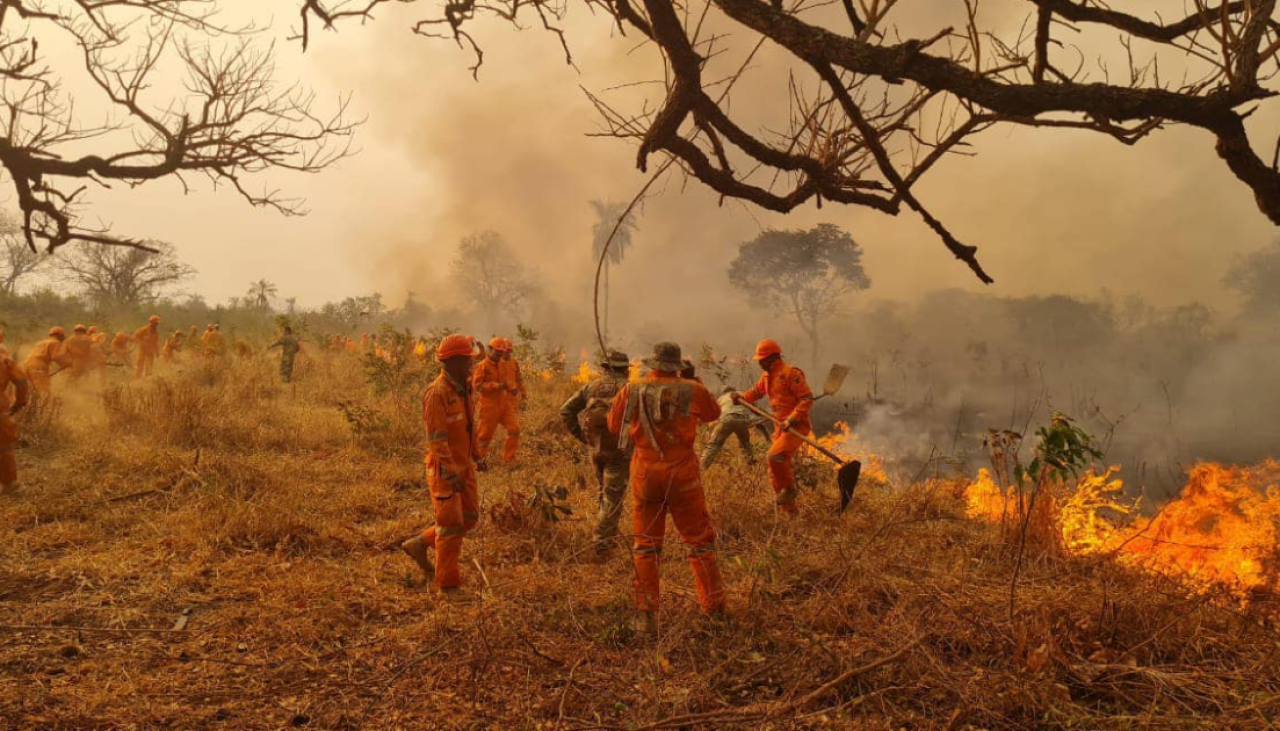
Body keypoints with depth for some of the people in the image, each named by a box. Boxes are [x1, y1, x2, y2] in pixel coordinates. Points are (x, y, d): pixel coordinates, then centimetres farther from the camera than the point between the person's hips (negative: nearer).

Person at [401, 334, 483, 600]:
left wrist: (476, 454, 22)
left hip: (464, 464, 9)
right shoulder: (438, 393, -20)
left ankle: (420, 544, 29)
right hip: (444, 468, -9)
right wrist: (450, 472, -28)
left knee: (469, 517, 13)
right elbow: (436, 438, -24)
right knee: (451, 525, -3)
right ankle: (448, 584, 10)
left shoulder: (465, 387, 8)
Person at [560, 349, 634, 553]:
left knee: (604, 493, 23)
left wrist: (581, 436, 8)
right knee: (613, 497, 3)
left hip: (596, 449, 5)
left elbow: (566, 411, 4)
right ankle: (601, 540, -1)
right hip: (619, 450, -5)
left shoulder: (591, 387, 5)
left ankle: (609, 534, 34)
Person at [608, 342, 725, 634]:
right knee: (700, 540, 13)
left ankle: (646, 614, 8)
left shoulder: (632, 390, -5)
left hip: (645, 474, 1)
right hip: (682, 475, -1)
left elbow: (614, 425, 7)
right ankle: (714, 606, 21)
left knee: (645, 545, 10)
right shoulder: (691, 390, -8)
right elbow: (714, 413, 11)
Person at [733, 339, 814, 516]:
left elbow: (807, 399, -17)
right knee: (775, 470, 8)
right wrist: (742, 398, 8)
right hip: (781, 427, 9)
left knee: (775, 456, -26)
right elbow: (756, 392, 29)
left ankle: (789, 488, -2)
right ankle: (789, 509, 20)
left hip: (796, 426, -9)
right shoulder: (768, 376, 12)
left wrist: (792, 419, -26)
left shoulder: (790, 373, -14)